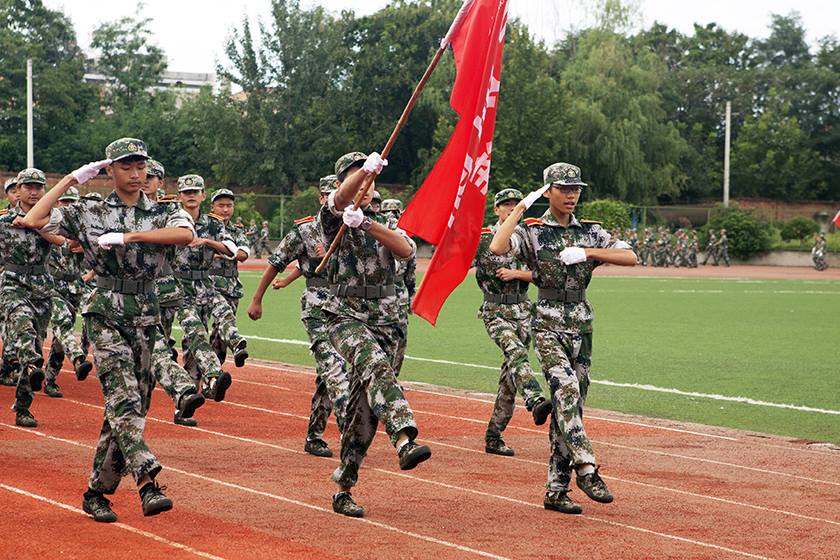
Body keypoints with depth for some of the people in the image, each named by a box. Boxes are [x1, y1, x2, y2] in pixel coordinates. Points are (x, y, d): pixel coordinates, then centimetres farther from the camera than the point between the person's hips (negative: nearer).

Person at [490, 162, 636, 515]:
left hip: (581, 327, 4)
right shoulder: (532, 231, -1)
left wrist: (588, 252, -12)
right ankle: (586, 467, -31)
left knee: (569, 406, 4)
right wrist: (521, 208, -15)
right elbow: (497, 248, -21)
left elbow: (630, 258, -1)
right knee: (566, 387, -26)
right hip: (548, 326, -4)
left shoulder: (591, 233, 10)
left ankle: (557, 490, 7)